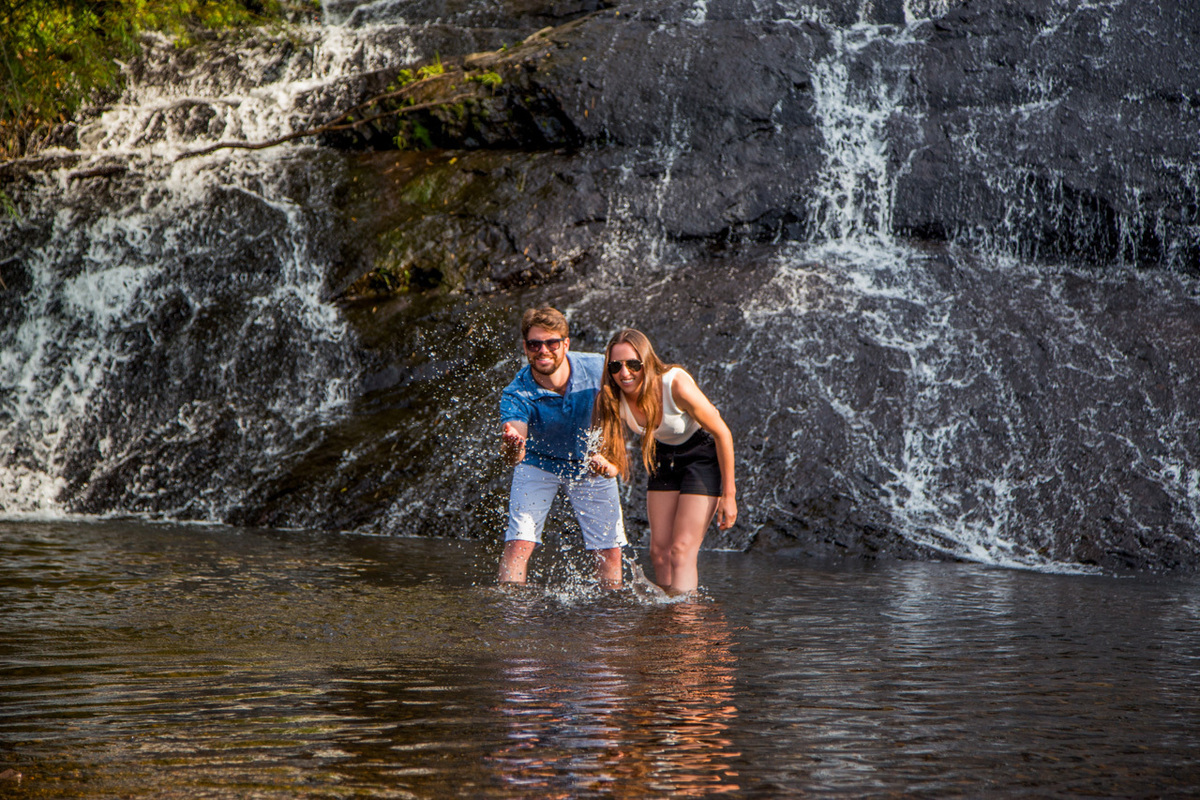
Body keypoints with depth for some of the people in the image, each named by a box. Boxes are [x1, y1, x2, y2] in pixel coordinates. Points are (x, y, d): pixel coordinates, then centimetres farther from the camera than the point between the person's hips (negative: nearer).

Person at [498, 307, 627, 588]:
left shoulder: (599, 369, -26)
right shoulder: (516, 395, -30)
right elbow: (516, 457, -44)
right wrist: (511, 447, -68)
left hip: (590, 465, 1)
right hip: (539, 463, -1)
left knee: (610, 553, 0)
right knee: (518, 543, -15)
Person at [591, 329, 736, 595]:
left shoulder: (676, 385, -33)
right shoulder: (613, 401, -20)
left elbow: (722, 434, -22)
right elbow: (617, 464, -12)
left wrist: (728, 495, -18)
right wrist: (605, 466, -38)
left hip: (703, 456, -5)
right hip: (664, 460, 5)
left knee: (682, 550, -14)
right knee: (659, 551, 2)